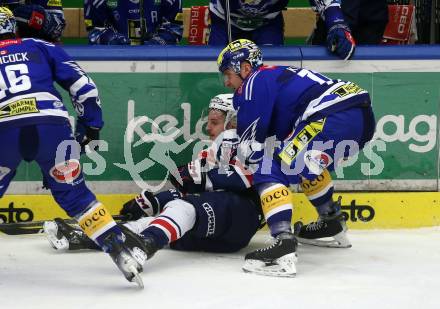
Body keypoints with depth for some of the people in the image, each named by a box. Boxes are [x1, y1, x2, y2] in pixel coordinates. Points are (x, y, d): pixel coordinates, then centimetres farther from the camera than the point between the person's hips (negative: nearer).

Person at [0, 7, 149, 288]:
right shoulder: (40, 48, 23)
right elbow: (83, 86, 17)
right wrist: (91, 126, 25)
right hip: (53, 126, 1)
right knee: (74, 195, 11)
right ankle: (120, 248, 1)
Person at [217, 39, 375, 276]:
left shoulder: (256, 82, 4)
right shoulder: (278, 76, 32)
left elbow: (251, 143, 0)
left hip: (335, 120, -10)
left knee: (272, 171, -10)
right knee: (304, 162, 34)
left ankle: (284, 243, -28)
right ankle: (332, 222, 41)